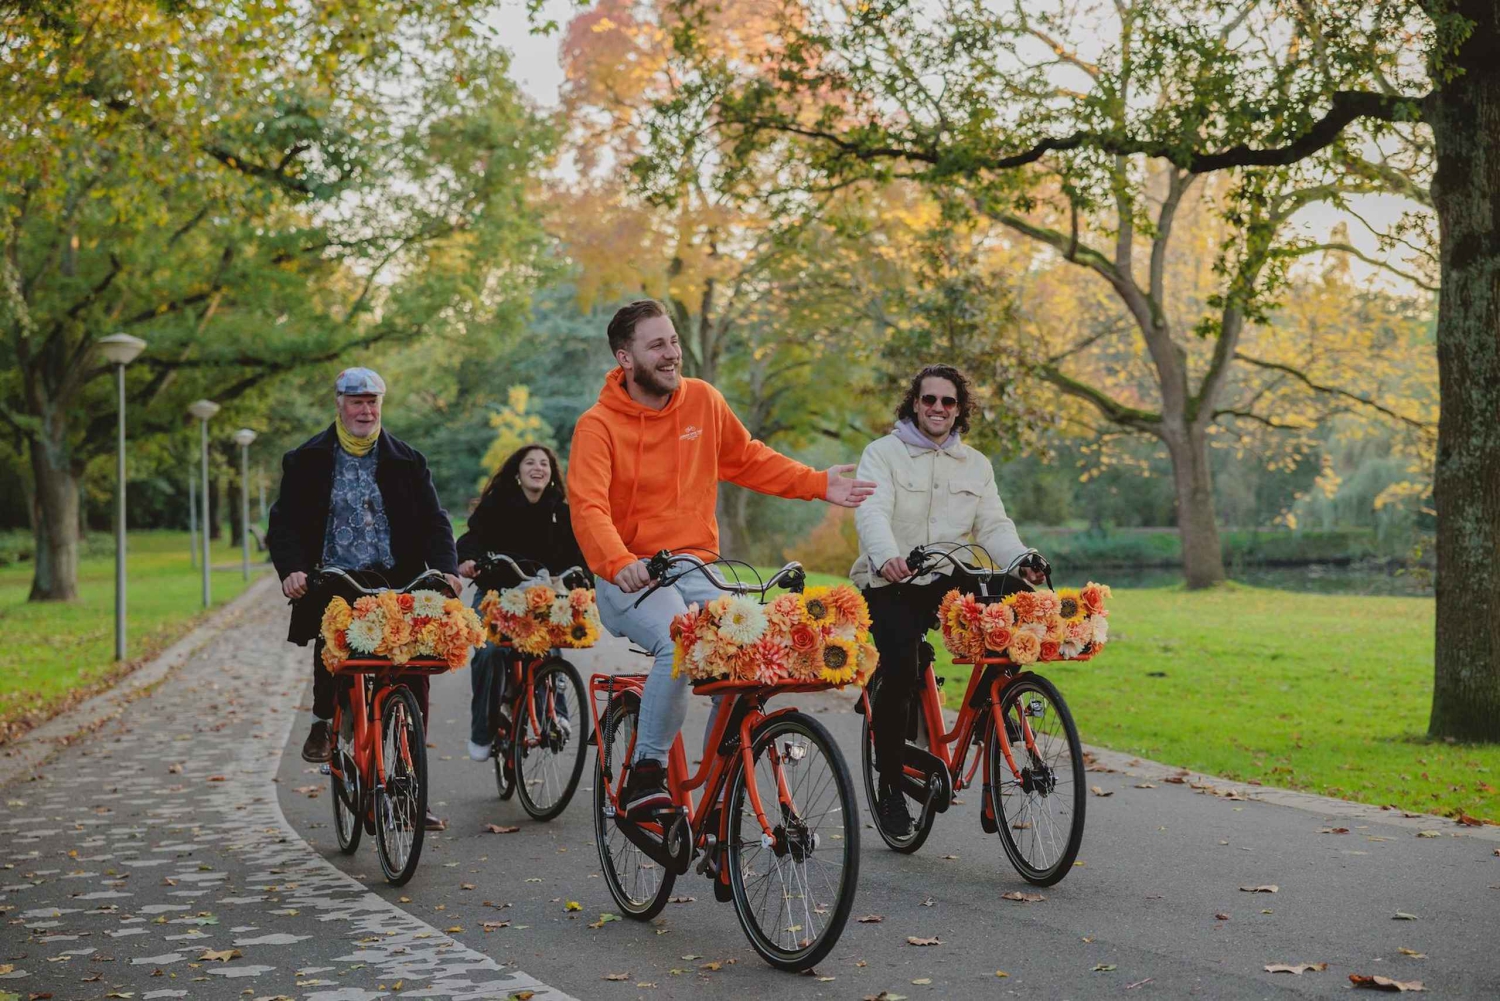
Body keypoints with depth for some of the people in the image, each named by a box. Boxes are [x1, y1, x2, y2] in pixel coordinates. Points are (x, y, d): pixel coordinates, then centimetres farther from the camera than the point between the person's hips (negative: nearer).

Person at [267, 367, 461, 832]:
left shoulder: (405, 461, 10)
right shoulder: (307, 461, 7)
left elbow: (434, 520, 6)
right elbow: (284, 522, 2)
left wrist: (446, 569, -12)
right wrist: (291, 569, -17)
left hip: (393, 585, 1)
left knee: (414, 681, -7)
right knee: (330, 637, -30)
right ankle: (324, 721, 2)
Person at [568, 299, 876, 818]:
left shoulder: (703, 400, 6)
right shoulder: (598, 425, -8)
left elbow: (747, 459, 22)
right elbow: (588, 508, -22)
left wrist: (817, 484, 16)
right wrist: (619, 562, -40)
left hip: (697, 567, 5)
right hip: (633, 579, -5)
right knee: (680, 645, -33)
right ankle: (646, 773, -15)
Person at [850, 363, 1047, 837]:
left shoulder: (976, 465, 16)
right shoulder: (883, 453, 1)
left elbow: (993, 525, 6)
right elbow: (872, 513, -15)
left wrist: (1021, 561, -15)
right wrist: (887, 556, -37)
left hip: (949, 584, 4)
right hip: (891, 585, -4)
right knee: (898, 674, -21)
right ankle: (890, 784, -2)